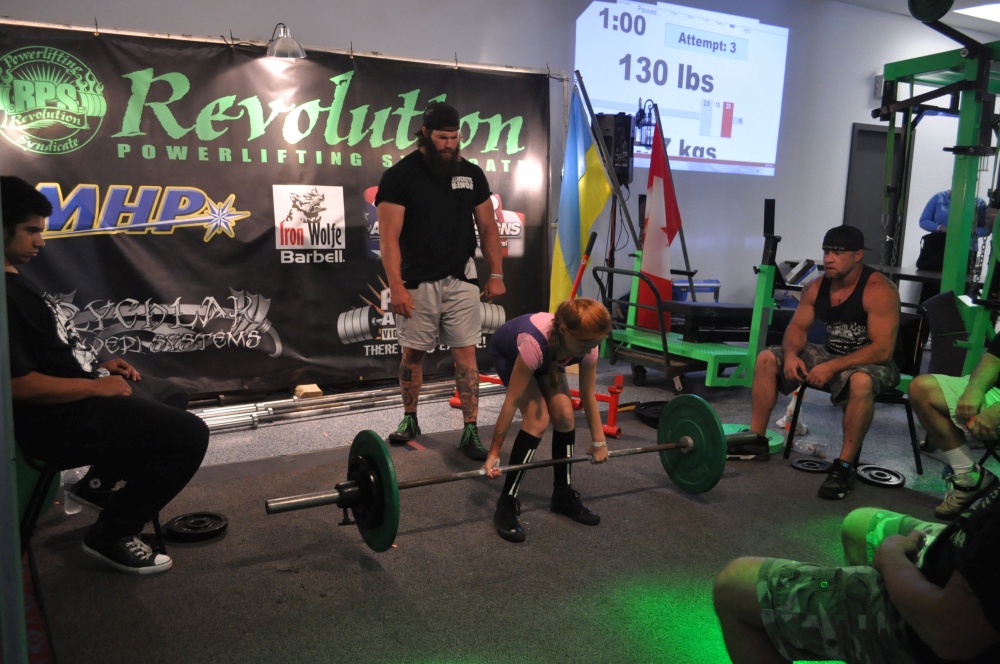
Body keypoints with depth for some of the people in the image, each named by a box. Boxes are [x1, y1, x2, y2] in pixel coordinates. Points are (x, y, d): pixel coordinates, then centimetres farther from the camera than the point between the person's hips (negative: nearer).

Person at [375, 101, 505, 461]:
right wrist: (396, 285, -20)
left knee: (465, 355, -1)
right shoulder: (400, 176, -8)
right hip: (418, 283, -2)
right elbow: (389, 236, -12)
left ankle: (471, 430, 5)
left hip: (460, 280, 2)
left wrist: (496, 274, 3)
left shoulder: (472, 174, 4)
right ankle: (409, 419, 29)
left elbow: (488, 226, 9)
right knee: (413, 353, 10)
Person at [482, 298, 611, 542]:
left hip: (549, 357, 5)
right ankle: (506, 505, -12)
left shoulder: (587, 345, -30)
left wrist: (599, 441, -4)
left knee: (565, 414, -11)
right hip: (509, 353, -5)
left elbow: (588, 396, -12)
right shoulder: (535, 343, -45)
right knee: (538, 419, -21)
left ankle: (564, 495, 9)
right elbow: (511, 402, -36)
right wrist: (494, 453, -28)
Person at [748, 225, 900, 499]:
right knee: (767, 358, -5)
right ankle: (756, 439, 2)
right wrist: (791, 354, -19)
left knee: (861, 381, -42)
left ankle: (844, 466, -29)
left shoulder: (879, 290, -22)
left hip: (872, 363, -7)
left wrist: (832, 367, -34)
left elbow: (882, 349, -28)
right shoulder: (816, 287, -2)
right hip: (831, 355, 7)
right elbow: (797, 327, 4)